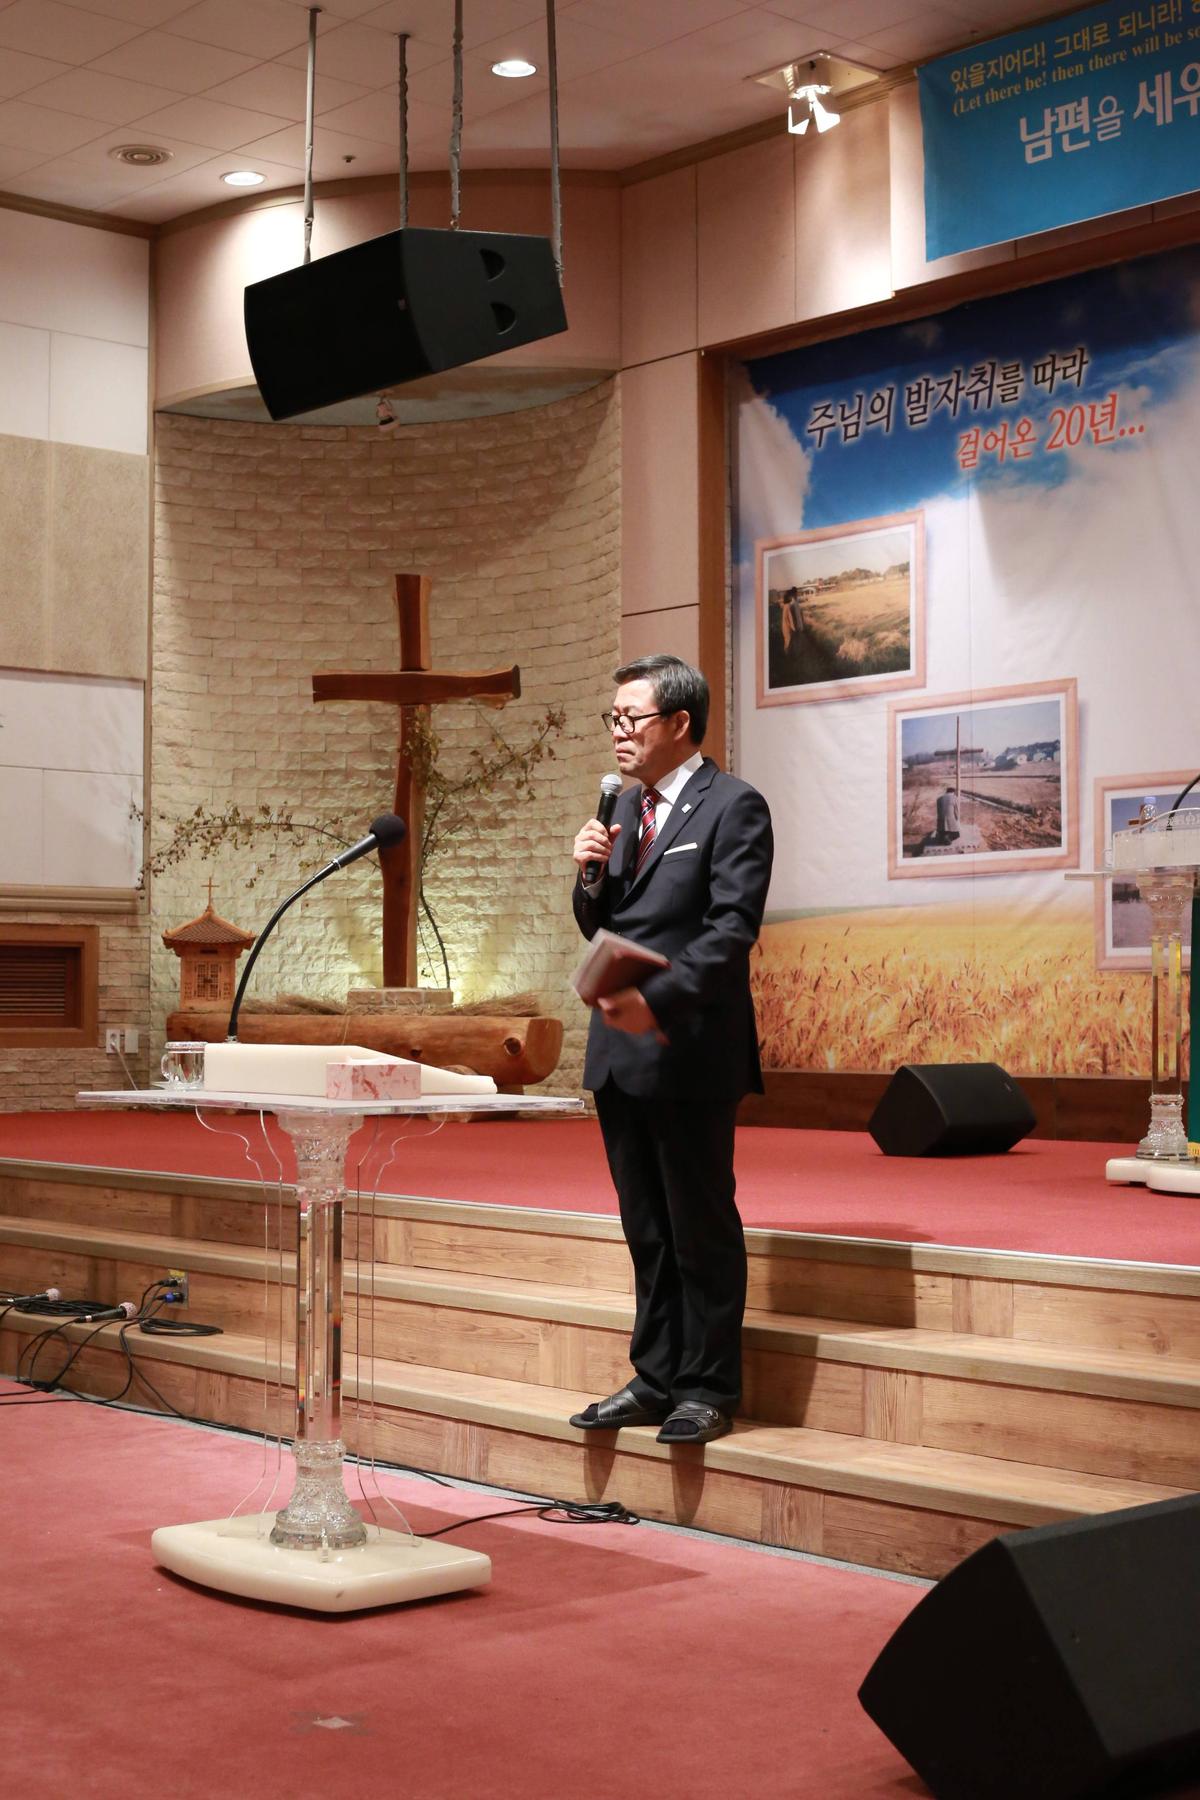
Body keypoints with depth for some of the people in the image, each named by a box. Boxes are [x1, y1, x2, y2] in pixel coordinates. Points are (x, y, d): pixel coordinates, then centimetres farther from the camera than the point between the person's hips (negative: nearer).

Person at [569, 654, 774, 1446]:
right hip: (622, 1050, 8)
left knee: (703, 1227, 2)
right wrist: (592, 874, -1)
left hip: (690, 1050, -8)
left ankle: (708, 1389, 12)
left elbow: (732, 930, -17)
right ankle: (656, 1379, 23)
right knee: (647, 1230, 14)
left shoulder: (733, 805, -8)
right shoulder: (626, 808, 16)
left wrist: (657, 999, -26)